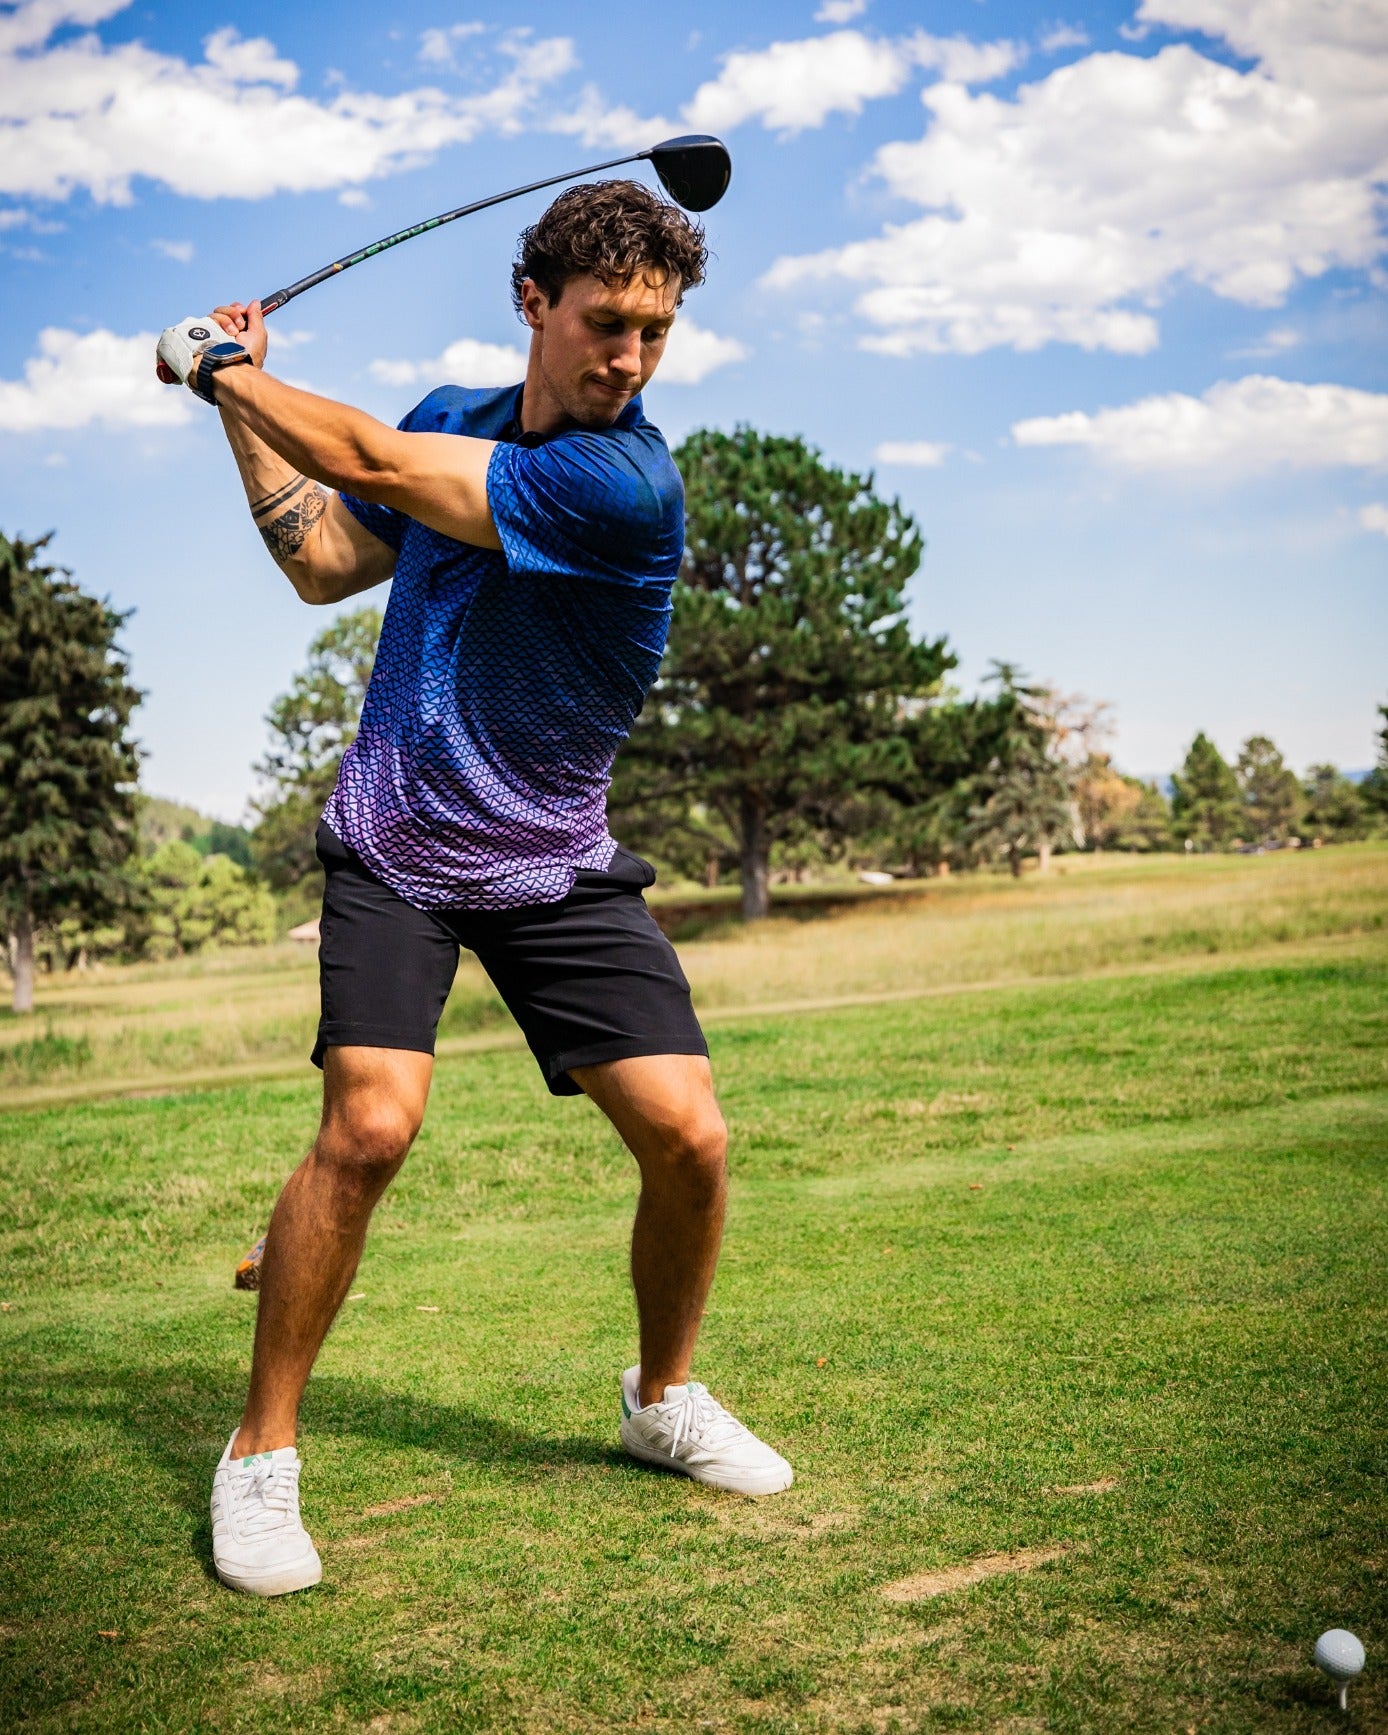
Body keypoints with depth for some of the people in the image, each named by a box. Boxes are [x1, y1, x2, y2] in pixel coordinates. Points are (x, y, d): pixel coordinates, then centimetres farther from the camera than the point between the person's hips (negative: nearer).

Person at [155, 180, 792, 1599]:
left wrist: (222, 365, -3)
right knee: (371, 1120, -19)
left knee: (688, 1136, -10)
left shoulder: (628, 487, -18)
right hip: (391, 844, 2)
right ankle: (260, 1453, -1)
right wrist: (240, 401, 9)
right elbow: (324, 564, 14)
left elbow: (377, 465, -17)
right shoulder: (453, 414, 4)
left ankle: (664, 1399, 20)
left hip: (554, 865, -2)